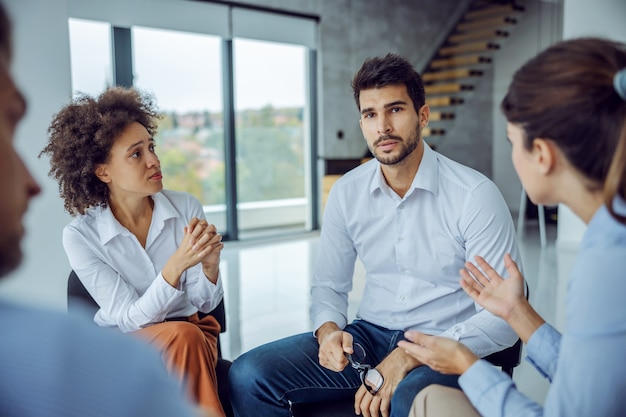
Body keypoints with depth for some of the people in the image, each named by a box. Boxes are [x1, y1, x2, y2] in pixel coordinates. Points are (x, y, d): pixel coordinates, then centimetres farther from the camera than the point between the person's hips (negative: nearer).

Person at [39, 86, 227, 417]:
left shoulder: (186, 208, -10)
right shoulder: (81, 236, -14)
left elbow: (205, 303, -5)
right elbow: (131, 319, -17)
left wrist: (210, 265, -27)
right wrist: (176, 265, -33)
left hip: (193, 334, 2)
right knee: (184, 335, -32)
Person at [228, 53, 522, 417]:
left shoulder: (476, 195, -12)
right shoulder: (347, 193, 2)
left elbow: (503, 317, -14)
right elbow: (329, 285, 12)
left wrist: (407, 359, -22)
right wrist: (328, 330, -11)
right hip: (369, 337, 4)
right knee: (249, 375, -12)